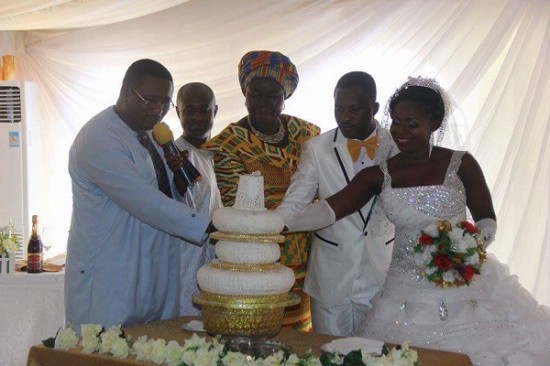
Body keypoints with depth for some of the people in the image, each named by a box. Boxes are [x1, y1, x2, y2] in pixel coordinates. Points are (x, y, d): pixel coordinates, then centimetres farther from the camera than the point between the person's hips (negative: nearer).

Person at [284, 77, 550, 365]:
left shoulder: (460, 164, -6)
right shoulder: (378, 175, -2)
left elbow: (487, 221, 1)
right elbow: (331, 209, -12)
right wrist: (280, 222, -26)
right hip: (407, 292, 2)